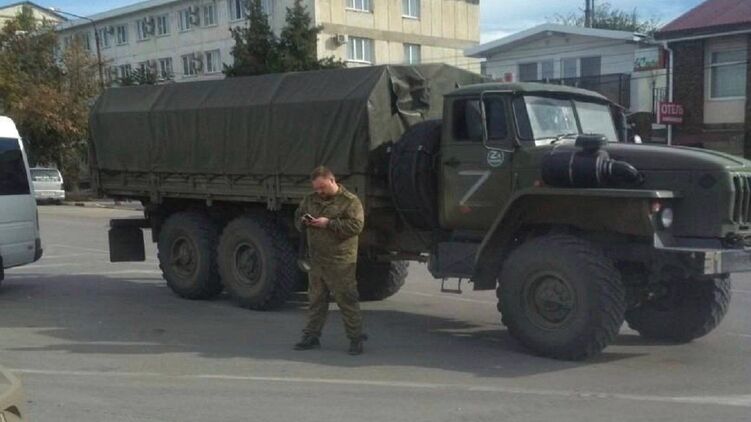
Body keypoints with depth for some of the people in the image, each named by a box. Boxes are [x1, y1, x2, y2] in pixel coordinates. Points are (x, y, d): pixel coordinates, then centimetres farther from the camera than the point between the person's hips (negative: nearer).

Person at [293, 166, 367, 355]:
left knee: (346, 300, -4)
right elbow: (297, 217, 22)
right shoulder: (311, 199, 14)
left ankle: (356, 338, 4)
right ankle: (311, 336, 22)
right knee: (316, 299, 13)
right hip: (316, 260, 6)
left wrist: (329, 223, -20)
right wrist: (304, 221, -2)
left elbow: (356, 225, -17)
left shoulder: (350, 201, -7)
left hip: (340, 262, -6)